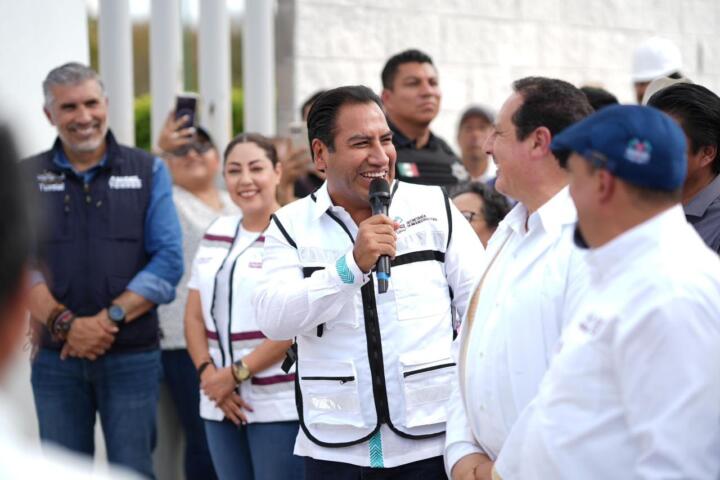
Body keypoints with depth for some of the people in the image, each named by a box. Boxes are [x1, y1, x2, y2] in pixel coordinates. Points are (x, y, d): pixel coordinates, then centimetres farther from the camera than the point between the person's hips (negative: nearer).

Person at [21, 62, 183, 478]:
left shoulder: (148, 171, 5)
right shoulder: (27, 178, 8)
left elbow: (168, 260, -3)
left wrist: (111, 318, -14)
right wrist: (64, 323, -16)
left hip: (132, 354, -1)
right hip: (55, 354, 1)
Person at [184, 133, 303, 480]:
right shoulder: (216, 233, 13)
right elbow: (195, 316, 13)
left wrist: (238, 373, -14)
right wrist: (207, 372, -3)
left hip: (281, 405, -6)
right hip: (221, 405, 6)